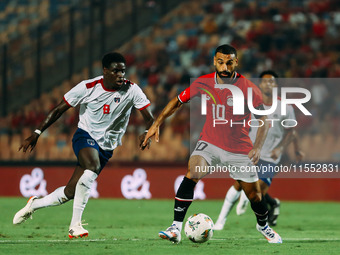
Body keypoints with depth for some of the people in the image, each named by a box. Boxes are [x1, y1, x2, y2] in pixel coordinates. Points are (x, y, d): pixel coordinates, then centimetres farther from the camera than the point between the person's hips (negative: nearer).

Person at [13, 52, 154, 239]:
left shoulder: (131, 90, -9)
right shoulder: (88, 87, -10)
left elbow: (149, 118, -10)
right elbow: (59, 109, -2)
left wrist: (147, 133, -34)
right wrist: (36, 134, -4)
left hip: (106, 146, 3)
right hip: (85, 135, -2)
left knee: (70, 192, -1)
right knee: (93, 167, -36)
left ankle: (35, 204, 28)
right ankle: (75, 224, -30)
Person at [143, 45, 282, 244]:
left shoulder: (248, 88, -16)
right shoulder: (203, 83, -7)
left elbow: (264, 119, -11)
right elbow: (178, 101, 7)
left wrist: (258, 147, -24)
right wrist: (157, 124, 1)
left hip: (240, 149, -1)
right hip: (210, 143, 1)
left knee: (254, 195, 5)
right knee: (191, 175, -26)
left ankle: (263, 226, 38)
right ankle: (176, 228, -26)